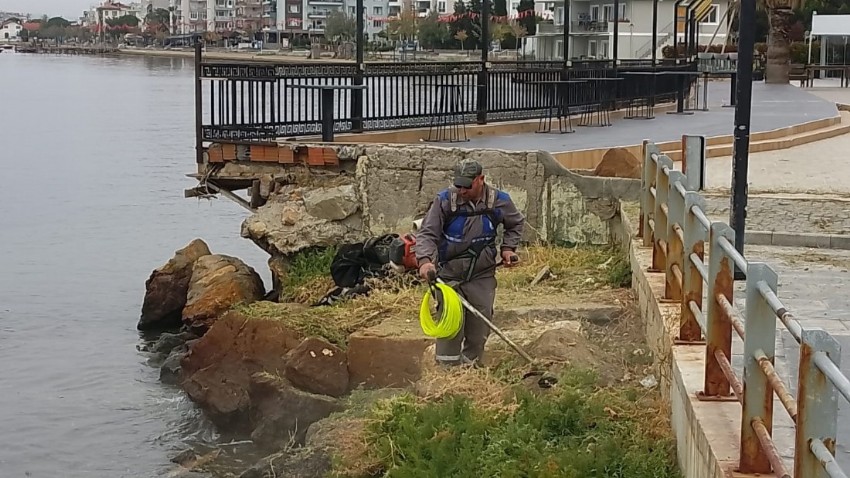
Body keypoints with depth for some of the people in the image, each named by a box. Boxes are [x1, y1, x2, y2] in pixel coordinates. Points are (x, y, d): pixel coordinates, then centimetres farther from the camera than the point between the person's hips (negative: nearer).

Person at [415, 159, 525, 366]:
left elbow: (516, 224, 17)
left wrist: (508, 248, 3)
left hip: (482, 276, 2)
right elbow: (426, 233, -13)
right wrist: (425, 260, -31)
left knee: (480, 327, 6)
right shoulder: (444, 200, -12)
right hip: (449, 275, -2)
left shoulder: (499, 201, -5)